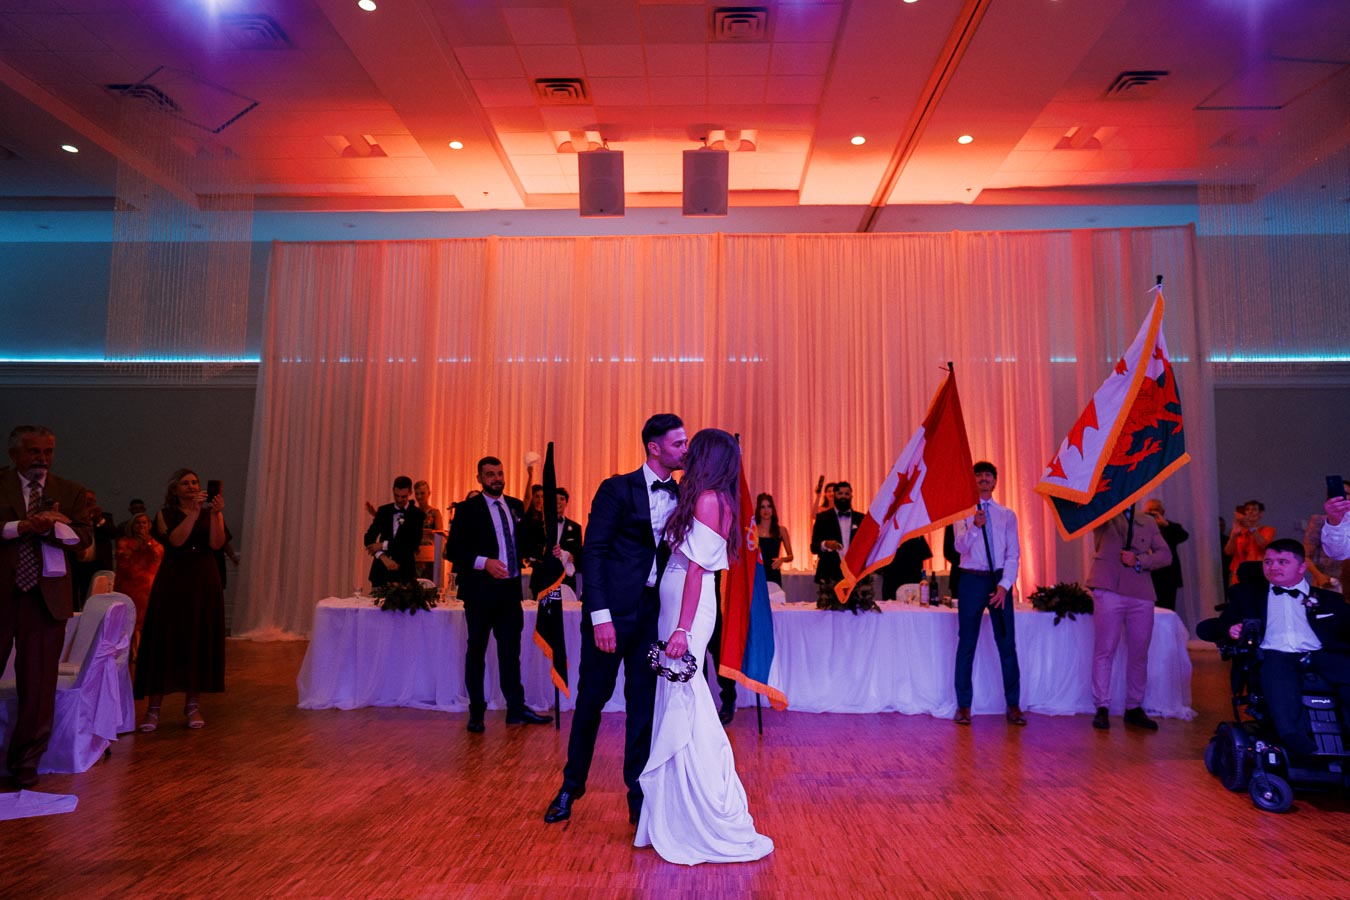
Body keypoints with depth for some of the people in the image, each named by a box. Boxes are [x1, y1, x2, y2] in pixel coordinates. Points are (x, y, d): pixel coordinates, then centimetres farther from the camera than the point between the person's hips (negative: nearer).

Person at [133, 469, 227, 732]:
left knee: (199, 641, 3)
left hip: (203, 583, 1)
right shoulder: (165, 514, 6)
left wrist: (215, 513, -18)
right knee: (165, 641, -3)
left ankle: (193, 705, 11)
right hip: (172, 582, -1)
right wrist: (194, 512, -18)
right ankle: (154, 707, 3)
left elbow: (216, 543, -8)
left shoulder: (211, 513, 8)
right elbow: (176, 540, -13)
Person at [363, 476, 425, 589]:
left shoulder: (417, 515, -1)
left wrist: (384, 545, -12)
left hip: (404, 571, -3)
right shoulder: (383, 511, 9)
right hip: (381, 570, 3)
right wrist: (383, 557, -14)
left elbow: (414, 543, -12)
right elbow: (368, 538, 3)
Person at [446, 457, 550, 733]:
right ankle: (476, 712, 17)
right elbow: (453, 550, -9)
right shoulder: (468, 509, -4)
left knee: (511, 650, 9)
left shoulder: (515, 506, 11)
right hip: (480, 590, -4)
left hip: (510, 589, 4)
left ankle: (516, 709, 17)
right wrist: (484, 562, -22)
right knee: (477, 650, 6)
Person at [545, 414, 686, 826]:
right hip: (613, 610, -4)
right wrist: (600, 616, -17)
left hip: (654, 611, 4)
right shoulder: (617, 489, -7)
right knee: (592, 698, 8)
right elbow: (593, 553, -10)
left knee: (644, 703, 9)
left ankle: (638, 795, 22)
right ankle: (572, 785, 28)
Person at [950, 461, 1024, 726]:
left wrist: (1004, 585, -9)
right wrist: (974, 527, -31)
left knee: (1007, 642, 3)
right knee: (967, 643, 4)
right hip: (972, 579, -1)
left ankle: (1013, 705, 13)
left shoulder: (1007, 515, 9)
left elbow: (1013, 554, 4)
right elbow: (960, 547, -11)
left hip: (1000, 580, 1)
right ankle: (964, 705, 12)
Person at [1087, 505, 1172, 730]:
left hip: (1141, 595, 4)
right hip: (1109, 591, -3)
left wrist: (1139, 561, -7)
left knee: (1139, 653, 7)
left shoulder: (1148, 523, 17)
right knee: (1105, 650, -3)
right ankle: (1102, 708, 3)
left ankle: (1134, 708, 19)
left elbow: (1165, 554, 9)